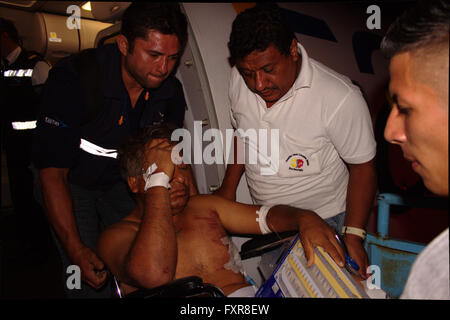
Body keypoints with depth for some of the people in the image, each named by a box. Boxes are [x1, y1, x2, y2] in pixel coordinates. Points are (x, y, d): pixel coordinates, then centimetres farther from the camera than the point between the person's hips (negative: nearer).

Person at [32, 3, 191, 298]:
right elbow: (52, 171, -27)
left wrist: (172, 186, -27)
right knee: (89, 282, -11)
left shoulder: (171, 90, -14)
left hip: (120, 184, 4)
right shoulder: (72, 78, -29)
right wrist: (75, 248, -33)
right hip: (69, 185, -3)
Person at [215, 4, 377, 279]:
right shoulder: (240, 79, -9)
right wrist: (229, 187, 8)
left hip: (325, 222, -4)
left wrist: (354, 236, -17)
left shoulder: (341, 98, -26)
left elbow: (362, 168, -15)